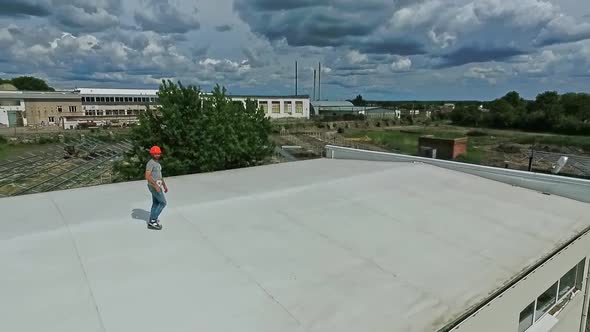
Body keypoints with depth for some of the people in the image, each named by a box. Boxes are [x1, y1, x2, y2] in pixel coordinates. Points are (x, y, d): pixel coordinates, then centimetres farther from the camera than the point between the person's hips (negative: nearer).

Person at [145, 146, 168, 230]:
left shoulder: (157, 163, 15)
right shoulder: (150, 163, -18)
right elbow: (147, 176, -26)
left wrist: (165, 185, 20)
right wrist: (156, 185, -28)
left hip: (157, 186, 10)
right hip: (154, 186, -10)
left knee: (156, 204, 12)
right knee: (163, 202, -6)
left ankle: (151, 223, 17)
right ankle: (153, 220, 1)